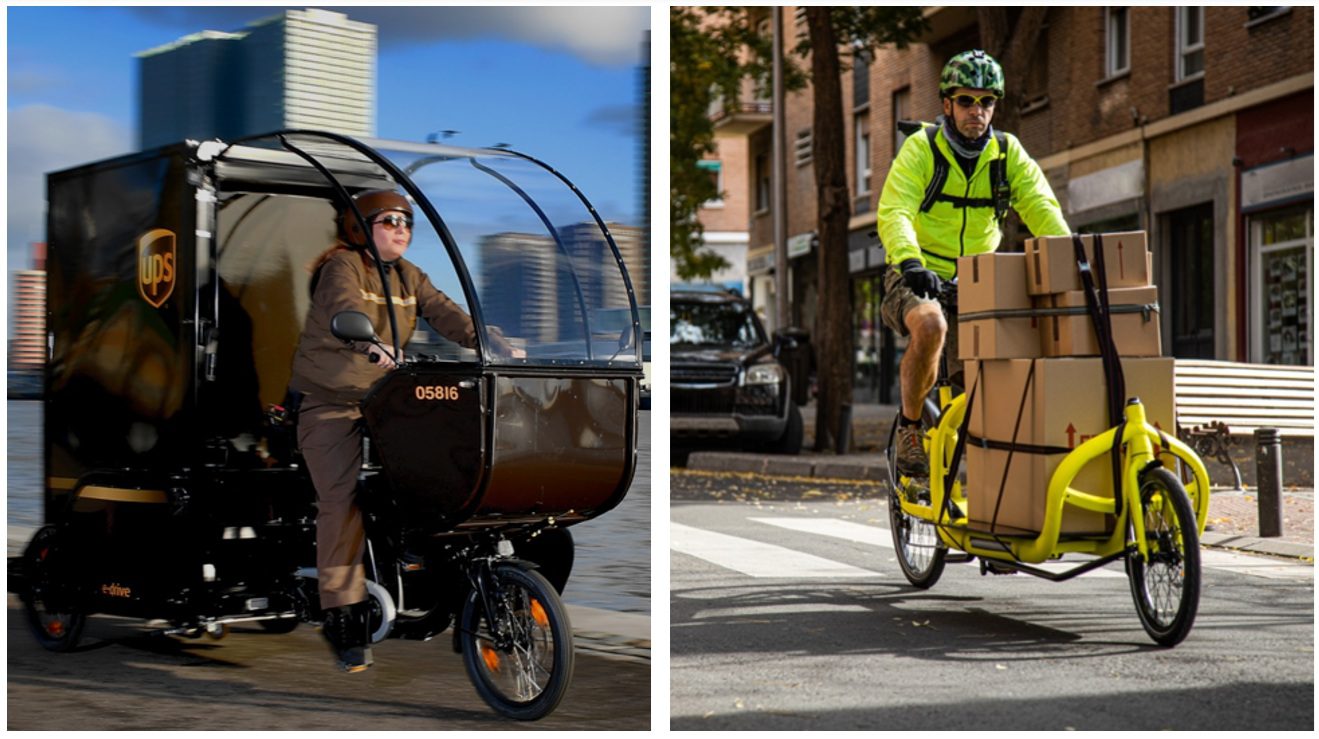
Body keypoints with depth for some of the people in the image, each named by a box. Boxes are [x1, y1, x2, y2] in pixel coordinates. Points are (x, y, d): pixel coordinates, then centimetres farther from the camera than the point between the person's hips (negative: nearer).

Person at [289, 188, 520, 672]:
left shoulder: (408, 277, 13)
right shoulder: (343, 266, -8)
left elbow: (446, 314, 2)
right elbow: (345, 311, -28)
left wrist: (494, 344, -14)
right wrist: (371, 346, -48)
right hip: (331, 405, -6)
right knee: (342, 504, -13)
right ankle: (341, 614, -10)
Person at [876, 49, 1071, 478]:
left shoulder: (1008, 153, 2)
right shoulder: (921, 149, -9)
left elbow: (1042, 209, -8)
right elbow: (894, 213, -22)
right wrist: (911, 263, -41)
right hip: (917, 280, -4)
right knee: (931, 325, -35)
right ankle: (909, 428, -14)